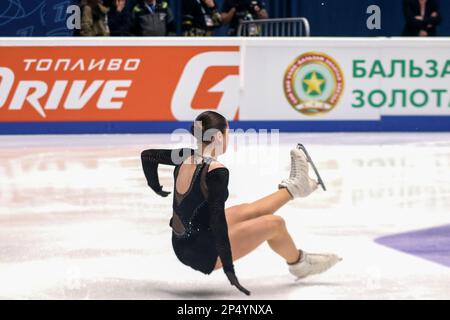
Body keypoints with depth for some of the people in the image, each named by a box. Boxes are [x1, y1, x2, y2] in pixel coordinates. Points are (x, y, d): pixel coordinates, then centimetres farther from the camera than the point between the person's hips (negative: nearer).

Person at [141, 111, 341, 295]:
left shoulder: (186, 158, -2)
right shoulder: (216, 172, -25)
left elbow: (147, 155, 14)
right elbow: (217, 220, -28)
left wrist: (155, 186, 28)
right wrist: (228, 268, -27)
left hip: (181, 246, 8)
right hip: (204, 253, -8)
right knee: (274, 223, 5)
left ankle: (292, 188, 50)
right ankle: (299, 264, 31)